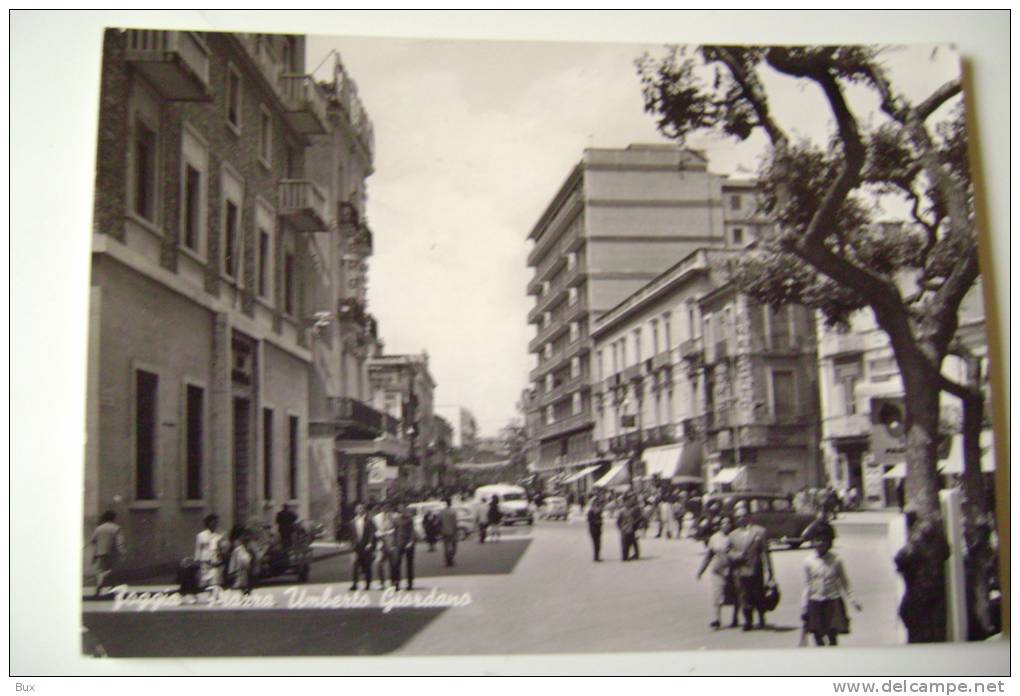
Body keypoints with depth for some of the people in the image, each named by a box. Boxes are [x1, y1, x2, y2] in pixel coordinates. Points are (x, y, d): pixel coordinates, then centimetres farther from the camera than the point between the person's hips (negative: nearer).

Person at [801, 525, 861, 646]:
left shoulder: (836, 560, -3)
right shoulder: (809, 562, 0)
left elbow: (844, 583, 5)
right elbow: (807, 586, 6)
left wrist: (853, 601, -3)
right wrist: (804, 608, 5)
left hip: (833, 602, -1)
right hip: (815, 602, 1)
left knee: (832, 635, -2)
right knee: (817, 636, 2)